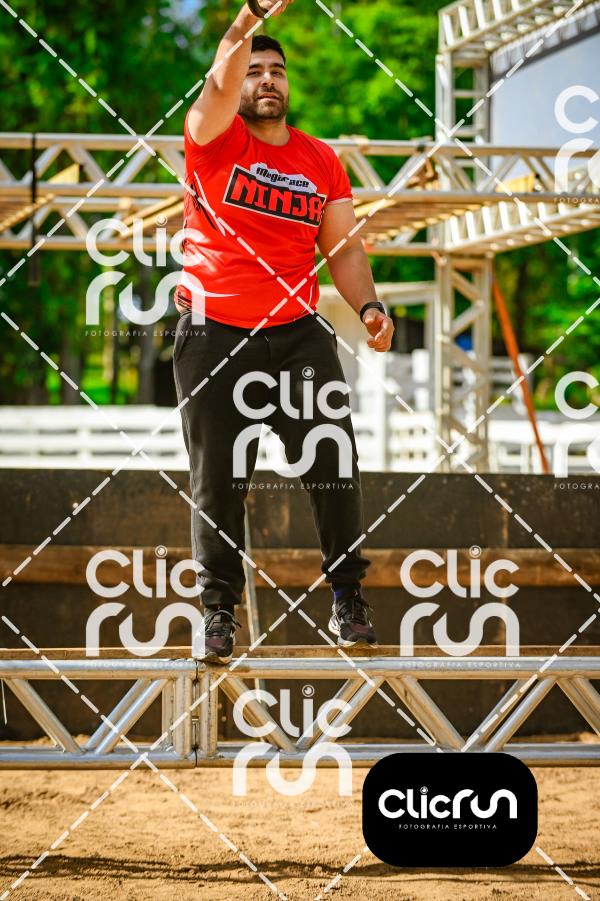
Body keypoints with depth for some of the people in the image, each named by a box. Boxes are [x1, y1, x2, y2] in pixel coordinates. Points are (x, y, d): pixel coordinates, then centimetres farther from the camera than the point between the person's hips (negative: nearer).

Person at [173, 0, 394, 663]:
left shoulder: (323, 162, 9)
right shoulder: (215, 138, -1)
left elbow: (343, 247, 10)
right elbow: (221, 79, -20)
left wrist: (367, 305, -8)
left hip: (299, 333, 2)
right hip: (213, 332, -2)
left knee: (334, 464, -5)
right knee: (217, 482, 1)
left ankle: (347, 597, 6)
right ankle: (219, 611, 10)